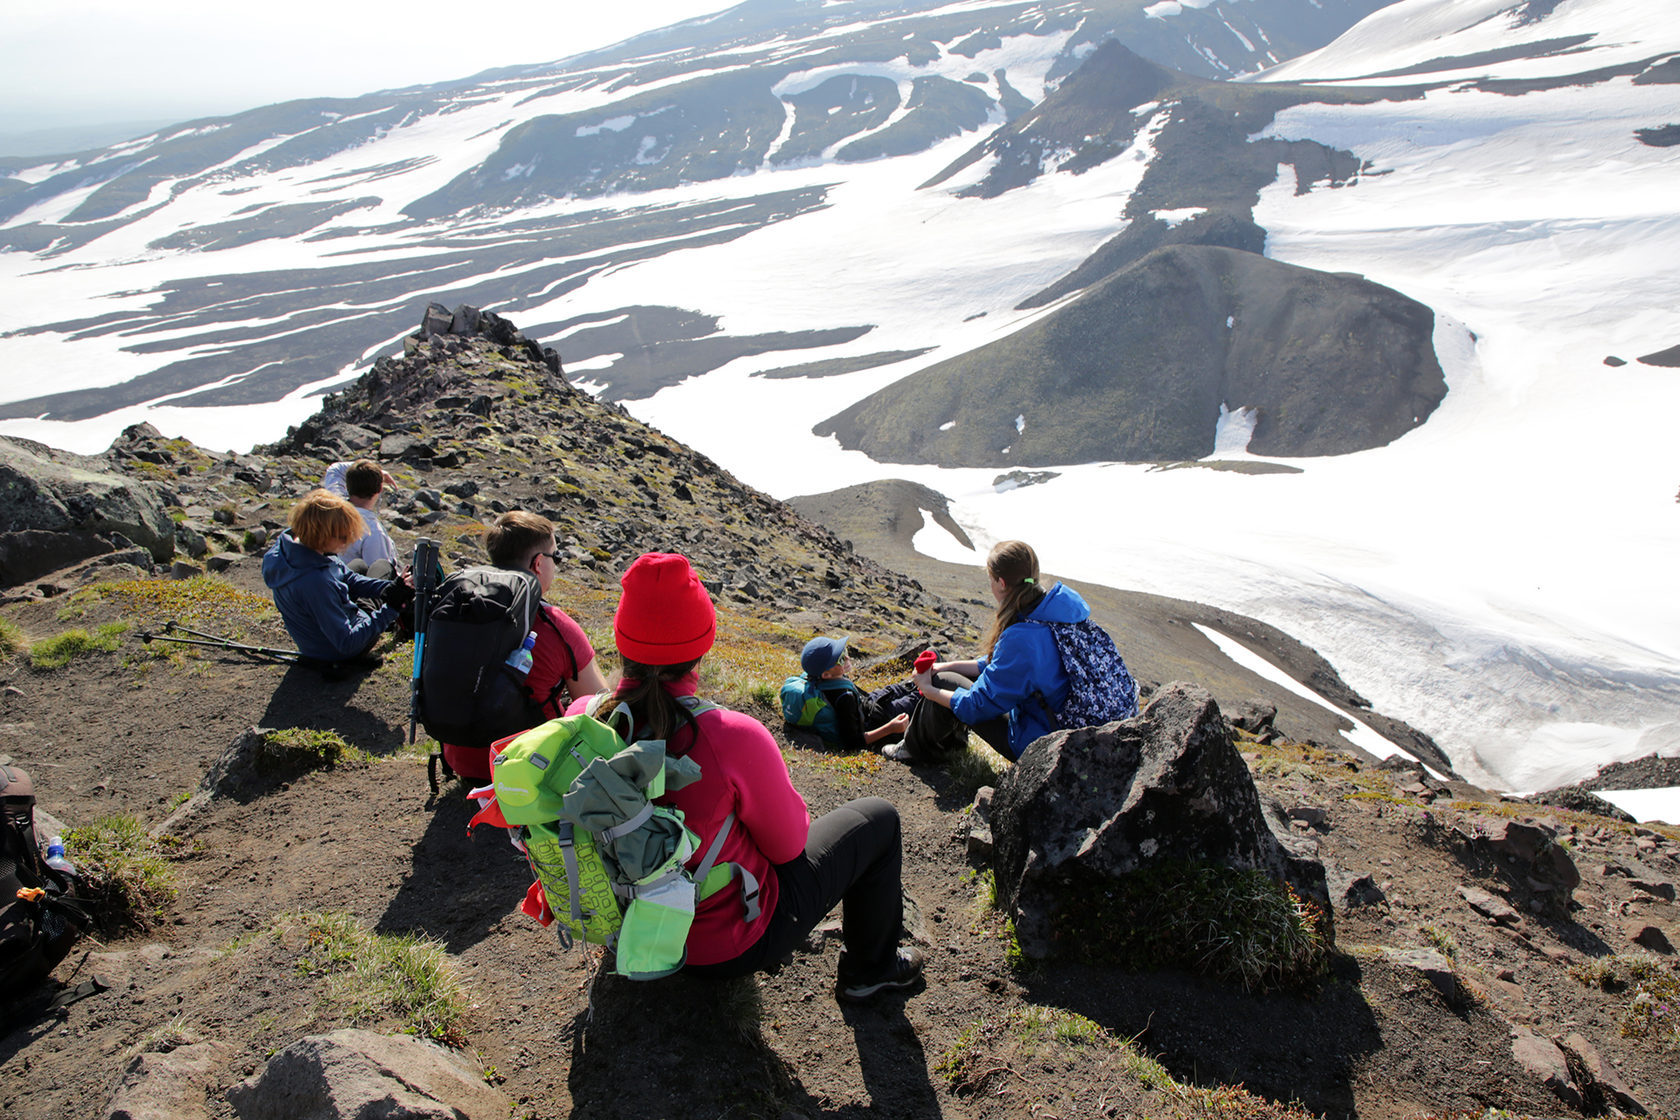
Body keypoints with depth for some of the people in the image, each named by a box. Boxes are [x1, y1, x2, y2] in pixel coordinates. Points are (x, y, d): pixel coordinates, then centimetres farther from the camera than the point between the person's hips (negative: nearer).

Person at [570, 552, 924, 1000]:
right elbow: (788, 845, -16)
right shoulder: (733, 739, -33)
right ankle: (870, 969, 32)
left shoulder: (581, 720, -17)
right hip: (728, 947, -6)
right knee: (879, 817, 11)